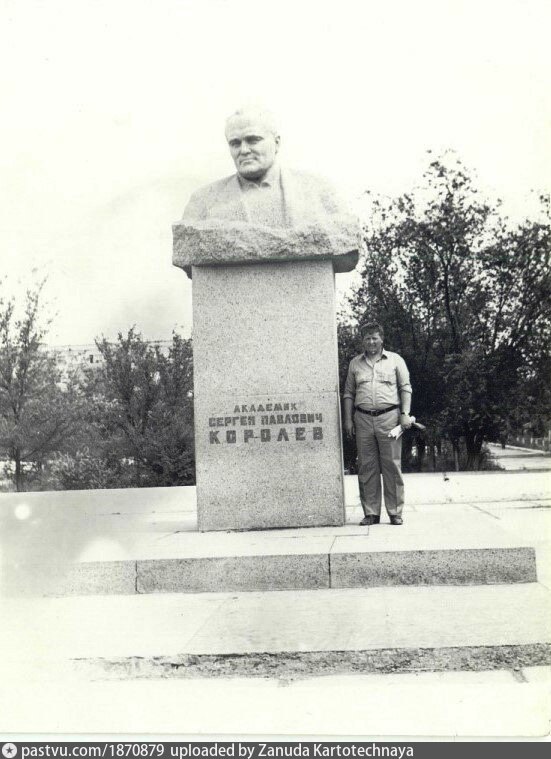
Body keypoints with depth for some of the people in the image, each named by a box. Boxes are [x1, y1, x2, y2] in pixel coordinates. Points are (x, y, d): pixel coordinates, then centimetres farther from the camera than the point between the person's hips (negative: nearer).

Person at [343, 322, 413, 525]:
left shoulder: (395, 360, 9)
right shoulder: (355, 363, 15)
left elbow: (405, 388, 6)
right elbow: (349, 393, 15)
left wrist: (405, 414, -5)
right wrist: (348, 419, 6)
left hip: (389, 417, -2)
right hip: (363, 419, 2)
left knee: (392, 465, -2)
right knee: (366, 467, 2)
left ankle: (395, 512, 4)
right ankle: (371, 513, 7)